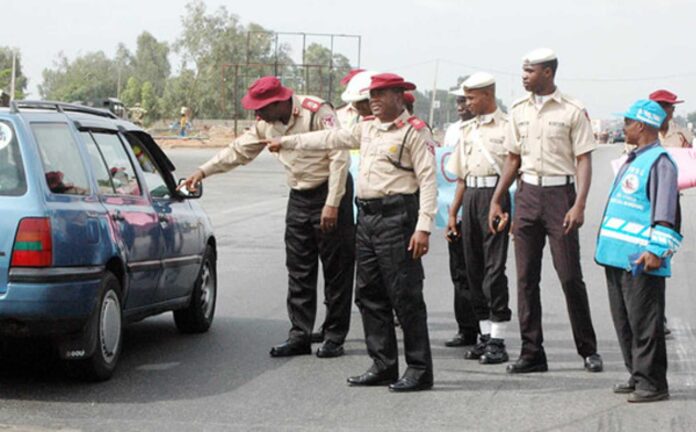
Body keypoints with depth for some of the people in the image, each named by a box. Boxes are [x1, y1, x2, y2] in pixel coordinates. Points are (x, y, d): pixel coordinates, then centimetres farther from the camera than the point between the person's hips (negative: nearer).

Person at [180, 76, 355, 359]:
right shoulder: (268, 124, 5)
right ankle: (300, 335, 8)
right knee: (298, 271, 4)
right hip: (299, 198, 7)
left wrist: (332, 204, -22)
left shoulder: (317, 112, -17)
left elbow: (339, 157, -19)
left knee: (336, 270, -2)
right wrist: (203, 171, 10)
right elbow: (239, 150, 17)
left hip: (330, 195, -7)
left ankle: (335, 337, 2)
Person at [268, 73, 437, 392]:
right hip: (367, 217, 9)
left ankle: (419, 370, -3)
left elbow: (428, 180, -12)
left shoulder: (415, 132, -6)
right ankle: (383, 365, 16)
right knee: (369, 295, 10)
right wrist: (287, 142, 34)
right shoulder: (368, 129, 18)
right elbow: (331, 139, 30)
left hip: (397, 216, -9)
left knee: (405, 296, -8)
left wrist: (423, 227, -20)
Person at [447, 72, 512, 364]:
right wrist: (453, 212, 18)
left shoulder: (506, 127, -3)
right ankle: (485, 336, 16)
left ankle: (497, 340, -5)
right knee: (473, 267, 8)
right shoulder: (467, 130, 18)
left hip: (495, 195, -7)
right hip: (470, 197, 7)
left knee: (494, 267, -9)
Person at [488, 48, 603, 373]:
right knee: (526, 277, 3)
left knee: (570, 275, -4)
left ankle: (588, 350, 9)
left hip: (560, 192, -5)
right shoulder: (519, 111, 11)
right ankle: (532, 353, 8)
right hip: (527, 194, 5)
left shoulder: (572, 111, -4)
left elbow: (584, 161, -6)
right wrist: (496, 201, 14)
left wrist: (579, 204, -16)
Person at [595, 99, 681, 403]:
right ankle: (637, 375, 22)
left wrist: (656, 249, -23)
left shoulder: (659, 162, -11)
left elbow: (664, 212, -18)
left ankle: (652, 383, -1)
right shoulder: (633, 161, 19)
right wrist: (606, 243, 26)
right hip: (618, 255, 10)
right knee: (624, 320, 14)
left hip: (640, 259, -10)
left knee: (643, 321, -6)